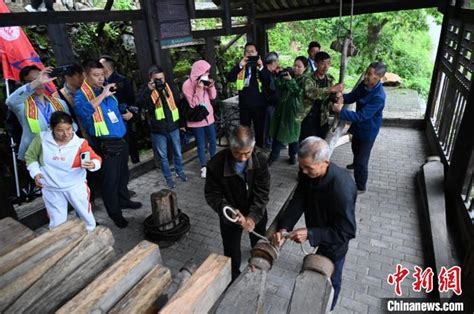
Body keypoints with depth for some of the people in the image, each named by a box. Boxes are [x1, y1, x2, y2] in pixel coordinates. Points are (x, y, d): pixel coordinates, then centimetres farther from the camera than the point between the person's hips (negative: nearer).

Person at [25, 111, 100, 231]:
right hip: (51, 190, 1)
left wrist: (92, 165, -44)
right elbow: (30, 156, 6)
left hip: (76, 187, -1)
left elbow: (96, 159, -20)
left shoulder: (80, 143, -15)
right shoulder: (41, 138, -11)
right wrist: (35, 173, -7)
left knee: (86, 215, 17)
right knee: (56, 223, 16)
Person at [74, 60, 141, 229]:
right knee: (110, 179, 3)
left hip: (120, 140, 8)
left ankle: (124, 200, 43)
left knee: (123, 174, 22)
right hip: (105, 145, -7)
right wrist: (102, 95, -31)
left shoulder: (107, 90, 12)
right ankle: (115, 213, 19)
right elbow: (82, 110, -34)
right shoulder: (81, 94, -11)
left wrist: (125, 114, 8)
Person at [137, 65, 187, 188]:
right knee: (163, 156, 10)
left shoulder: (170, 87, 1)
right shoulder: (146, 90, -7)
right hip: (158, 130, -2)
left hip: (173, 126, 3)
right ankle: (168, 177, 27)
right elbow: (139, 103, -24)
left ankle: (179, 171, 41)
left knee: (178, 153, 17)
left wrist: (182, 123, 10)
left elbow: (179, 104, 8)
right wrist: (149, 90, -31)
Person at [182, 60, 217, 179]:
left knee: (213, 141, 15)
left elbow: (213, 97, 6)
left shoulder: (205, 81, 0)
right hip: (196, 119, -5)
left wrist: (211, 86, -13)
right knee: (201, 144, 4)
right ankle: (204, 167, 21)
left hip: (208, 116, 6)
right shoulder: (187, 85, -17)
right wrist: (199, 90, -29)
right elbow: (193, 104, -20)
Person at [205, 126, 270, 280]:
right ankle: (234, 277, 45)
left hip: (257, 213, 3)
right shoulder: (216, 164, -29)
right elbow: (212, 194, -18)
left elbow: (262, 192, -19)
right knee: (232, 250, 12)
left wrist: (253, 216, -31)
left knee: (259, 241, 29)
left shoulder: (261, 159, -23)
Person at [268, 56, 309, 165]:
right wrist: (281, 77, -14)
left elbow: (299, 92, -17)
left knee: (292, 133, 7)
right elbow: (278, 87, 3)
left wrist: (291, 81, -22)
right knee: (278, 132, 5)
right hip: (282, 107, 4)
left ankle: (293, 155, 23)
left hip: (294, 109, -4)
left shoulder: (305, 79, -4)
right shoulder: (288, 74, 8)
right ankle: (273, 155, 13)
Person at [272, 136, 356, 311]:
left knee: (330, 279, 22)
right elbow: (298, 201, -16)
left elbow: (347, 232, -32)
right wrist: (284, 228, -30)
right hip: (320, 233, 6)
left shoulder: (342, 188, -41)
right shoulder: (308, 173, -20)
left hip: (335, 243, -6)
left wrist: (310, 234, -38)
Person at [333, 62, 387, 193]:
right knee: (355, 148, 33)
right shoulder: (364, 84, -10)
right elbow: (352, 96, 3)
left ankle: (360, 187, 19)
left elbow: (360, 116, -36)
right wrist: (343, 98, -20)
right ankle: (356, 163, 63)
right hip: (358, 125, 8)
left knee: (362, 159, 1)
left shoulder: (378, 97, -35)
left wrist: (340, 111, -40)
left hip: (368, 130, -8)